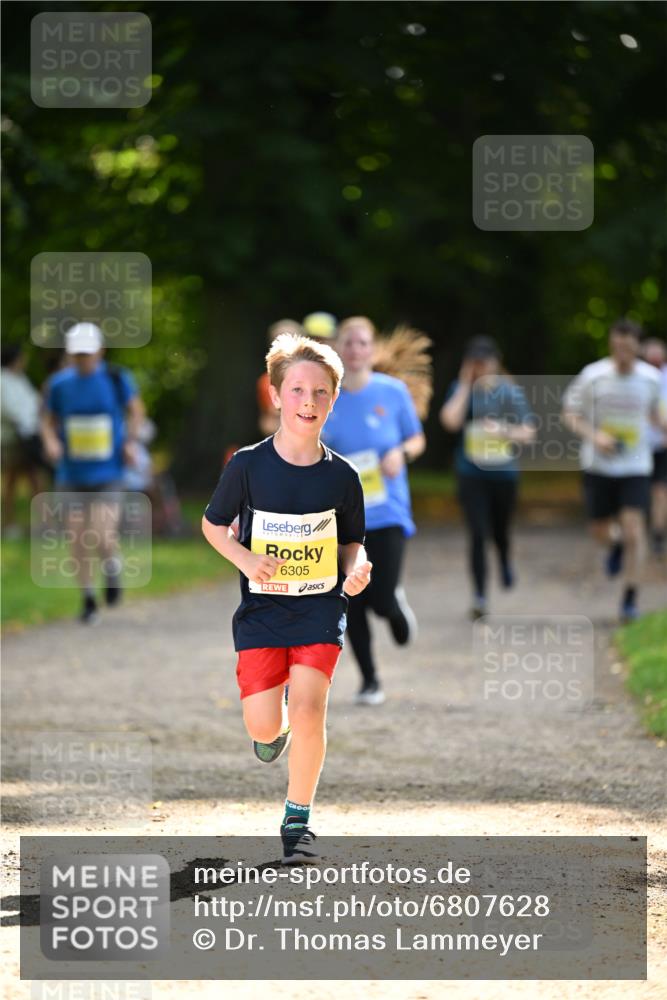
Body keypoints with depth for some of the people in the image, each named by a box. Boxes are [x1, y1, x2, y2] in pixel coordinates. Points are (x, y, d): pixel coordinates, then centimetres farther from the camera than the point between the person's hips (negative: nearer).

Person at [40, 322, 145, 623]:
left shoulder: (116, 378, -4)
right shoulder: (59, 383, -1)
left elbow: (135, 410, 11)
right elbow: (49, 419, 12)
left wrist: (131, 441, -2)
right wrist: (51, 441, -8)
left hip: (107, 474, -2)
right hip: (72, 474, 2)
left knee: (104, 540, -14)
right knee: (78, 540, 4)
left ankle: (112, 569, 21)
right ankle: (88, 599, 23)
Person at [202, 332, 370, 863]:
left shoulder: (341, 476, -3)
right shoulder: (248, 466, -7)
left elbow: (353, 541, 10)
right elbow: (214, 524, 5)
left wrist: (356, 568, -12)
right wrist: (245, 558, -13)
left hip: (321, 607, 0)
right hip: (263, 606, 0)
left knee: (308, 710, -15)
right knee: (264, 725, -5)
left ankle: (299, 819, 2)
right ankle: (278, 728, 35)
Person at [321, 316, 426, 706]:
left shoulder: (393, 391, -3)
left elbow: (418, 439, 8)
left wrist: (402, 453, -13)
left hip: (387, 511, -1)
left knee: (383, 600, -9)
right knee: (353, 604, 1)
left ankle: (399, 606, 29)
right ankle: (369, 679, 18)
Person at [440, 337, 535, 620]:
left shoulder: (510, 391, -1)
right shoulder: (460, 389, -1)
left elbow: (528, 433, 1)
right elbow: (450, 420, -18)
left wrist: (504, 431, -19)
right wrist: (465, 384, -13)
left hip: (504, 472, 1)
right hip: (471, 475, -1)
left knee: (500, 531, 15)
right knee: (478, 534, -10)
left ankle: (506, 564, 50)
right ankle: (479, 597, -5)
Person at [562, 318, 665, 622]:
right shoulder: (593, 376, -11)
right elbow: (569, 414, -3)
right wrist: (593, 436, -18)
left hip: (636, 468, 0)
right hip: (599, 467, 0)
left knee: (633, 533, -11)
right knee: (601, 532, 9)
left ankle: (630, 602, -3)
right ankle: (616, 544, 47)